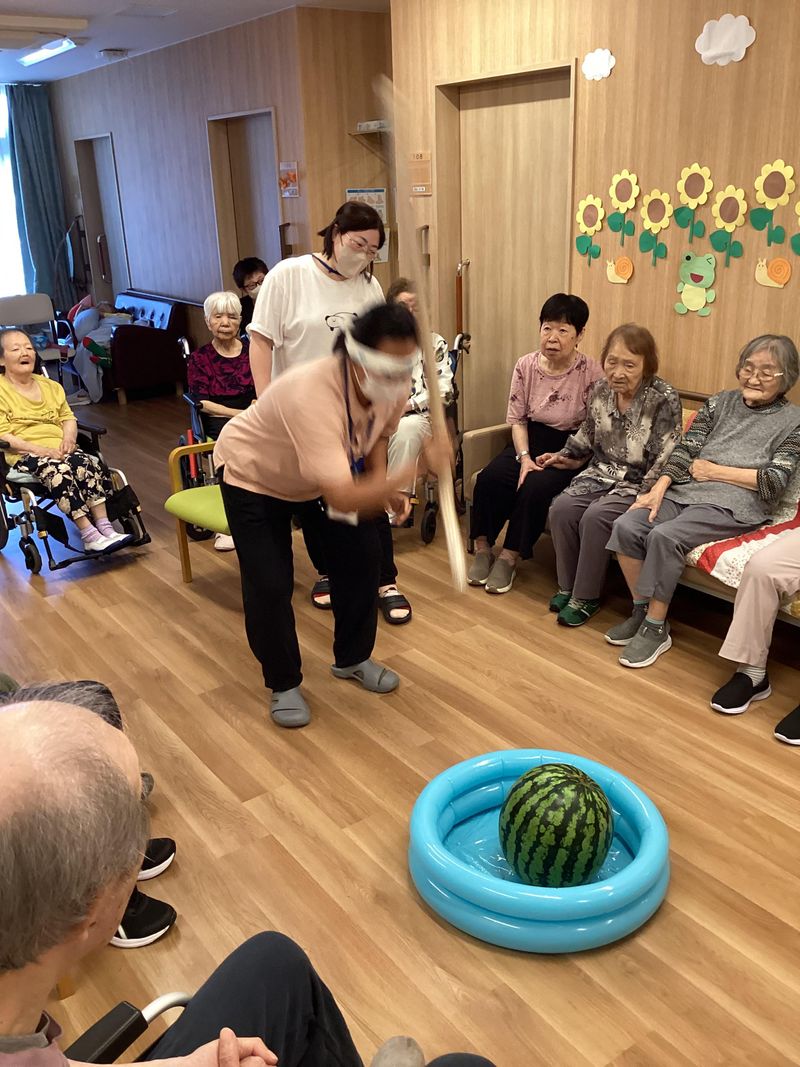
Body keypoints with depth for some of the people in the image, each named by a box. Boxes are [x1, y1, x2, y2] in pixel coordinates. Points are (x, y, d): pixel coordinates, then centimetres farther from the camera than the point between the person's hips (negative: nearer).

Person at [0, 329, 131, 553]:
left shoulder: (50, 386, 23)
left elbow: (68, 417, 19)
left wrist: (69, 438, -6)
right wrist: (41, 450, -21)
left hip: (59, 449, 5)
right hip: (24, 455, -5)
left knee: (93, 464, -27)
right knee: (59, 471, -36)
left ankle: (104, 527, -31)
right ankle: (89, 536, -38)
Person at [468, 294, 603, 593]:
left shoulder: (591, 372, -12)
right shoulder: (526, 366, -1)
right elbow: (517, 418, 2)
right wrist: (524, 457, -11)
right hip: (531, 442, 4)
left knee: (536, 487, -30)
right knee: (489, 478, -22)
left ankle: (509, 557, -13)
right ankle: (482, 548, -5)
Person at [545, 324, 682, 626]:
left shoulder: (664, 399, -16)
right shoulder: (601, 390, 2)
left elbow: (667, 459, -18)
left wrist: (646, 497, -24)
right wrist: (568, 458, 18)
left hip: (638, 484, -6)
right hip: (602, 473, 6)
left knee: (595, 517, -28)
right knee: (561, 508, -19)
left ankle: (586, 597, -9)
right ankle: (568, 586, -1)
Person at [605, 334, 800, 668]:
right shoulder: (721, 402, 16)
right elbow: (686, 449, 6)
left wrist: (714, 471, -4)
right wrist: (659, 488, -9)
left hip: (734, 505, -5)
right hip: (685, 490, 5)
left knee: (664, 536, -30)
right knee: (625, 526, -20)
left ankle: (656, 628, -14)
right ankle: (641, 610, -3)